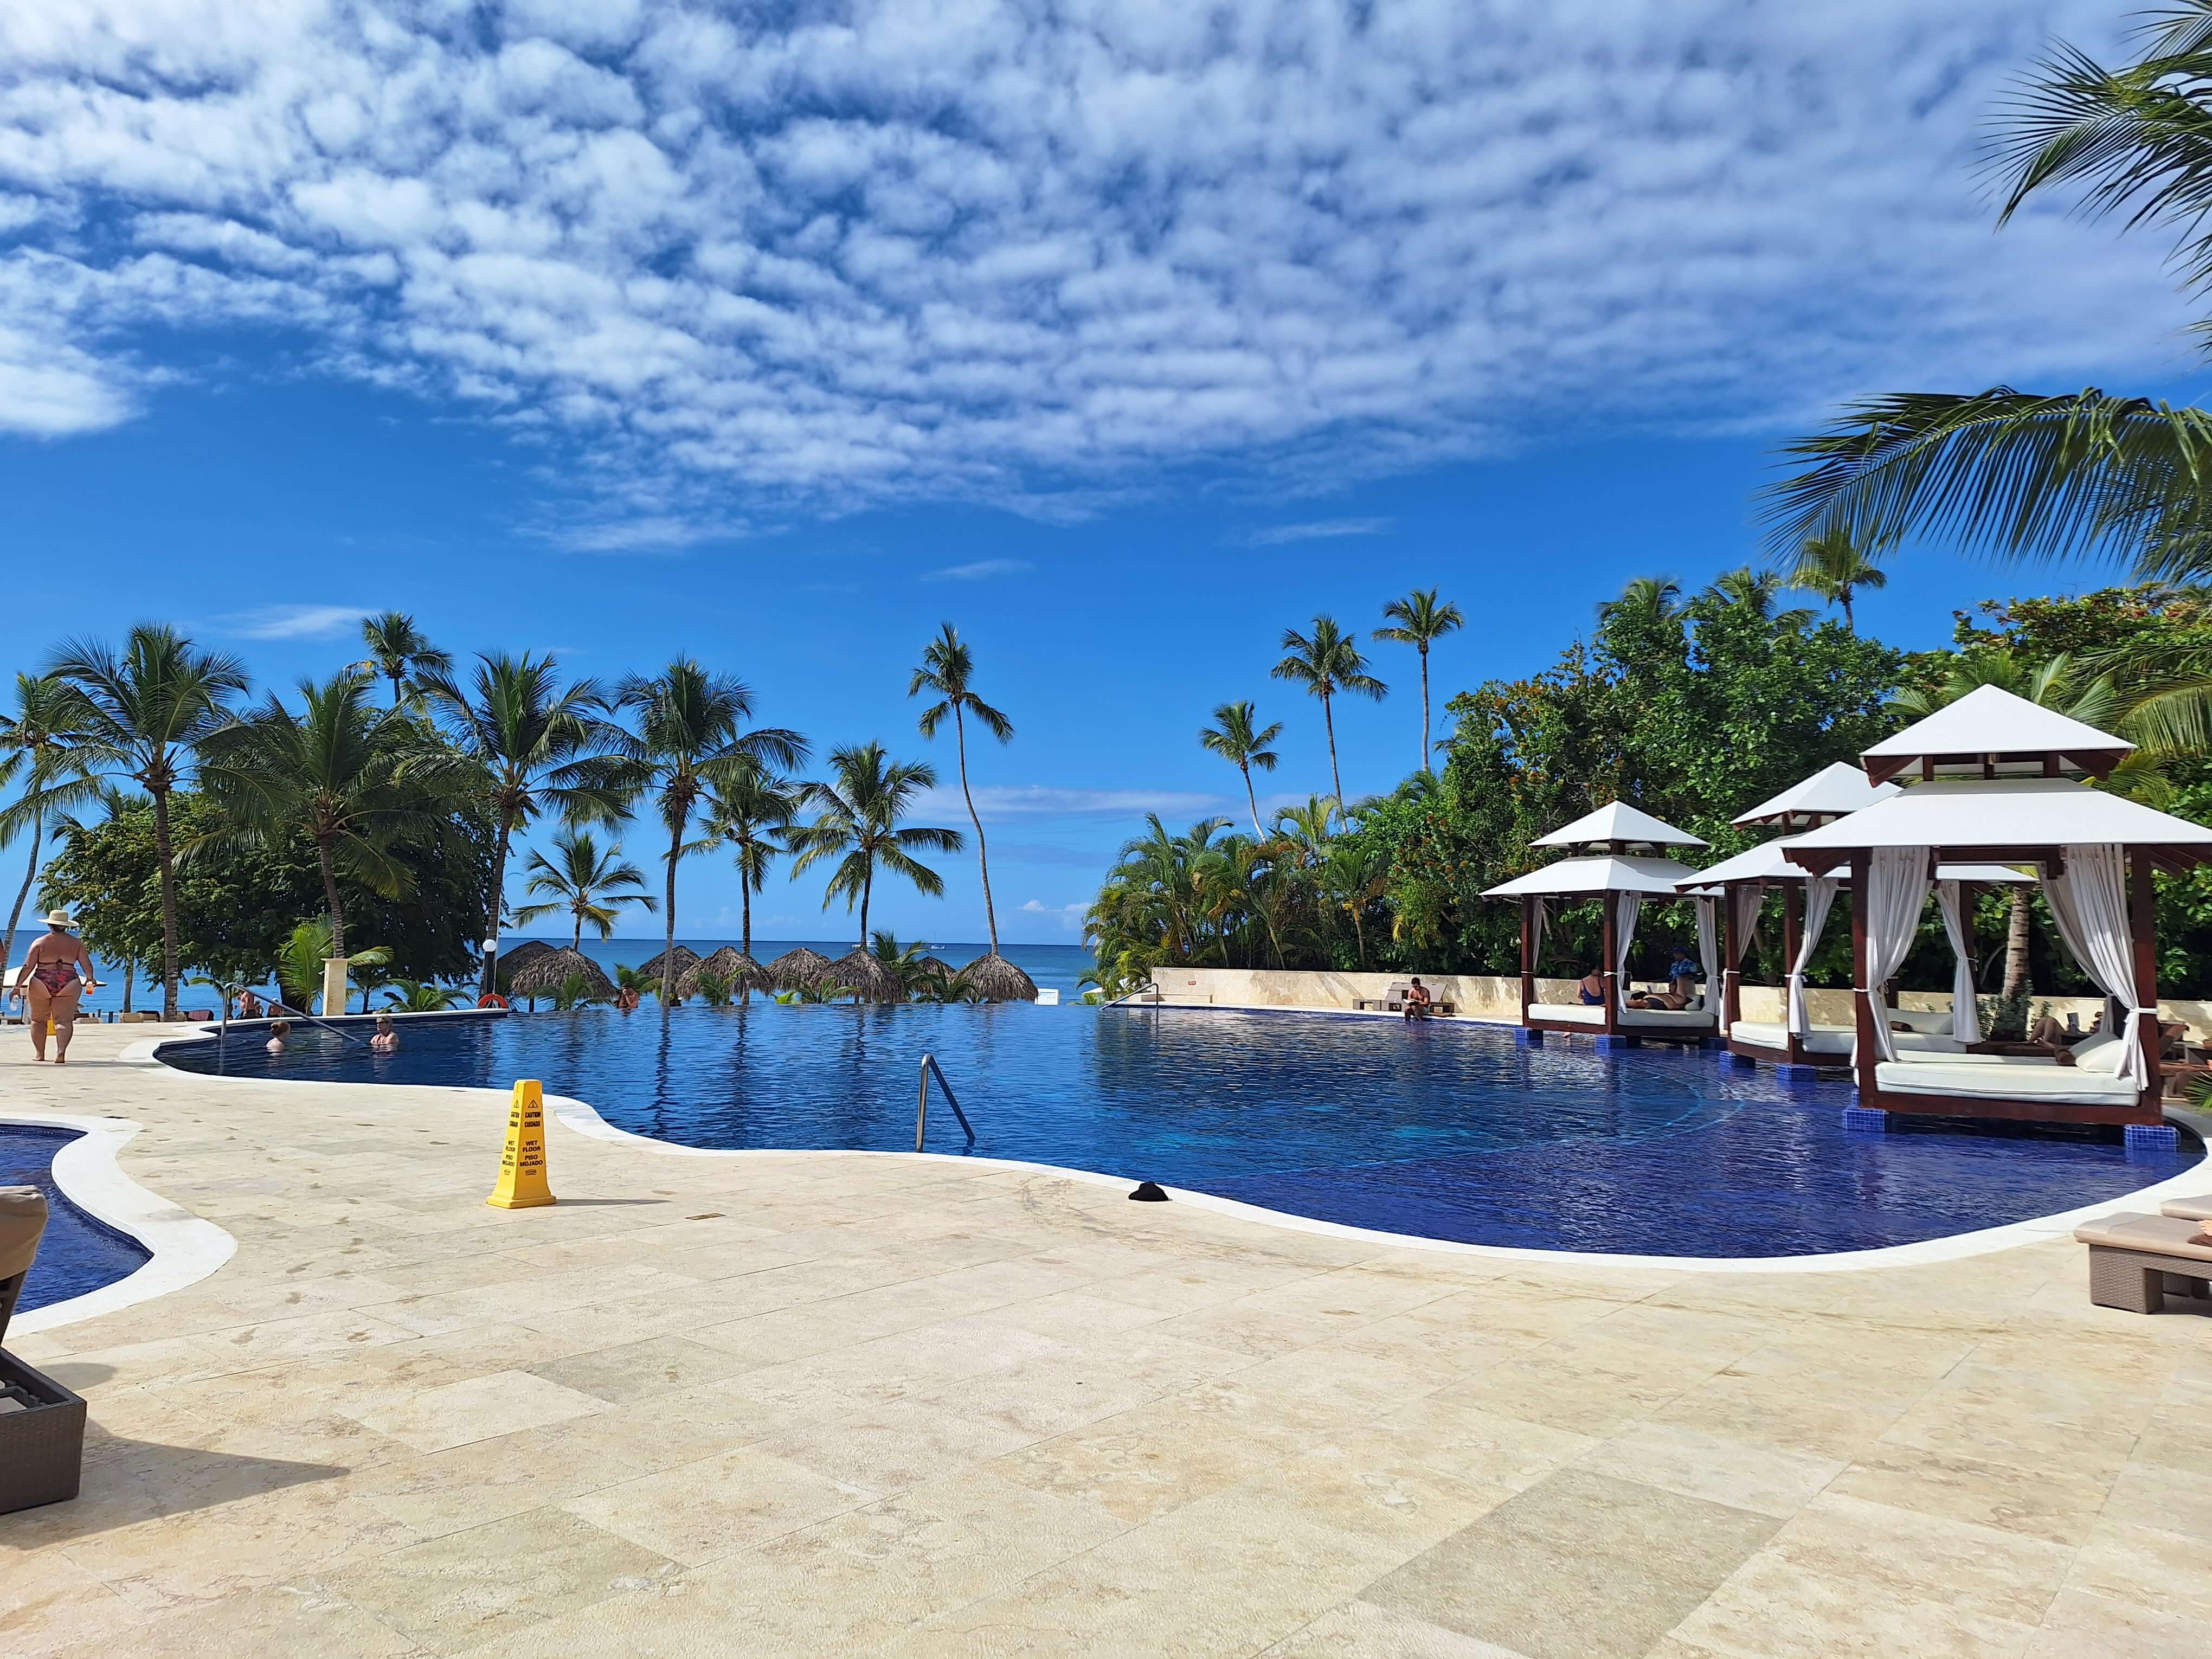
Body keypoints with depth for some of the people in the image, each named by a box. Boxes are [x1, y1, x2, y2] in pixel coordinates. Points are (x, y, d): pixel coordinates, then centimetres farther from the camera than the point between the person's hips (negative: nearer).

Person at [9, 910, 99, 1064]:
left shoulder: (39, 942, 1)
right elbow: (87, 966, 4)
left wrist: (18, 986, 0)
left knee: (38, 1020, 16)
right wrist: (90, 979, 23)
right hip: (68, 985, 0)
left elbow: (28, 966, -4)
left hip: (41, 985, 0)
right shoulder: (76, 943, 5)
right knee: (64, 1020, -2)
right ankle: (61, 1052, -20)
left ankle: (39, 1053, 20)